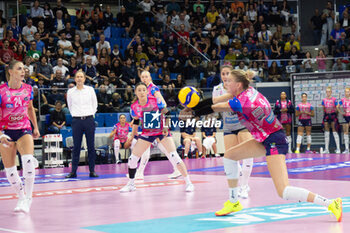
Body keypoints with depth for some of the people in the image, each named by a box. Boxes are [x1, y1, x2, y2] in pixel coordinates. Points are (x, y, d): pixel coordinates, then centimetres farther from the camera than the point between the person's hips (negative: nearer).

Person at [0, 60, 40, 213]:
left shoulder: (28, 89, 1)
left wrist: (35, 127, 20)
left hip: (24, 129, 1)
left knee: (28, 160, -24)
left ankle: (28, 198, -15)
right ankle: (21, 198, 24)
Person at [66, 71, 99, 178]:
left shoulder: (90, 90, 4)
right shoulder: (70, 92, 4)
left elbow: (95, 104, 13)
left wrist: (90, 114, 8)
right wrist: (75, 115, 9)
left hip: (89, 120, 0)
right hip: (76, 120, 0)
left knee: (91, 146, 1)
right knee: (76, 147, 0)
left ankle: (92, 171, 6)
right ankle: (73, 171, 4)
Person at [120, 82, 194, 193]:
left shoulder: (156, 101, -17)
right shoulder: (134, 107, -8)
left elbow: (165, 113, -6)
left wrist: (165, 127, -18)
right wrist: (132, 137, 14)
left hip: (161, 131, -3)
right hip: (146, 133, 3)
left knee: (174, 156, -17)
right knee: (132, 158, -1)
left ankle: (188, 182, -6)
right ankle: (131, 184, 21)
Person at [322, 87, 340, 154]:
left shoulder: (334, 99, -3)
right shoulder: (324, 100, 8)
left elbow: (337, 109, 0)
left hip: (333, 116, -4)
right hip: (326, 116, 4)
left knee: (335, 132, -5)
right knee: (326, 132, 3)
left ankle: (338, 149, -1)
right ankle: (326, 149, 6)